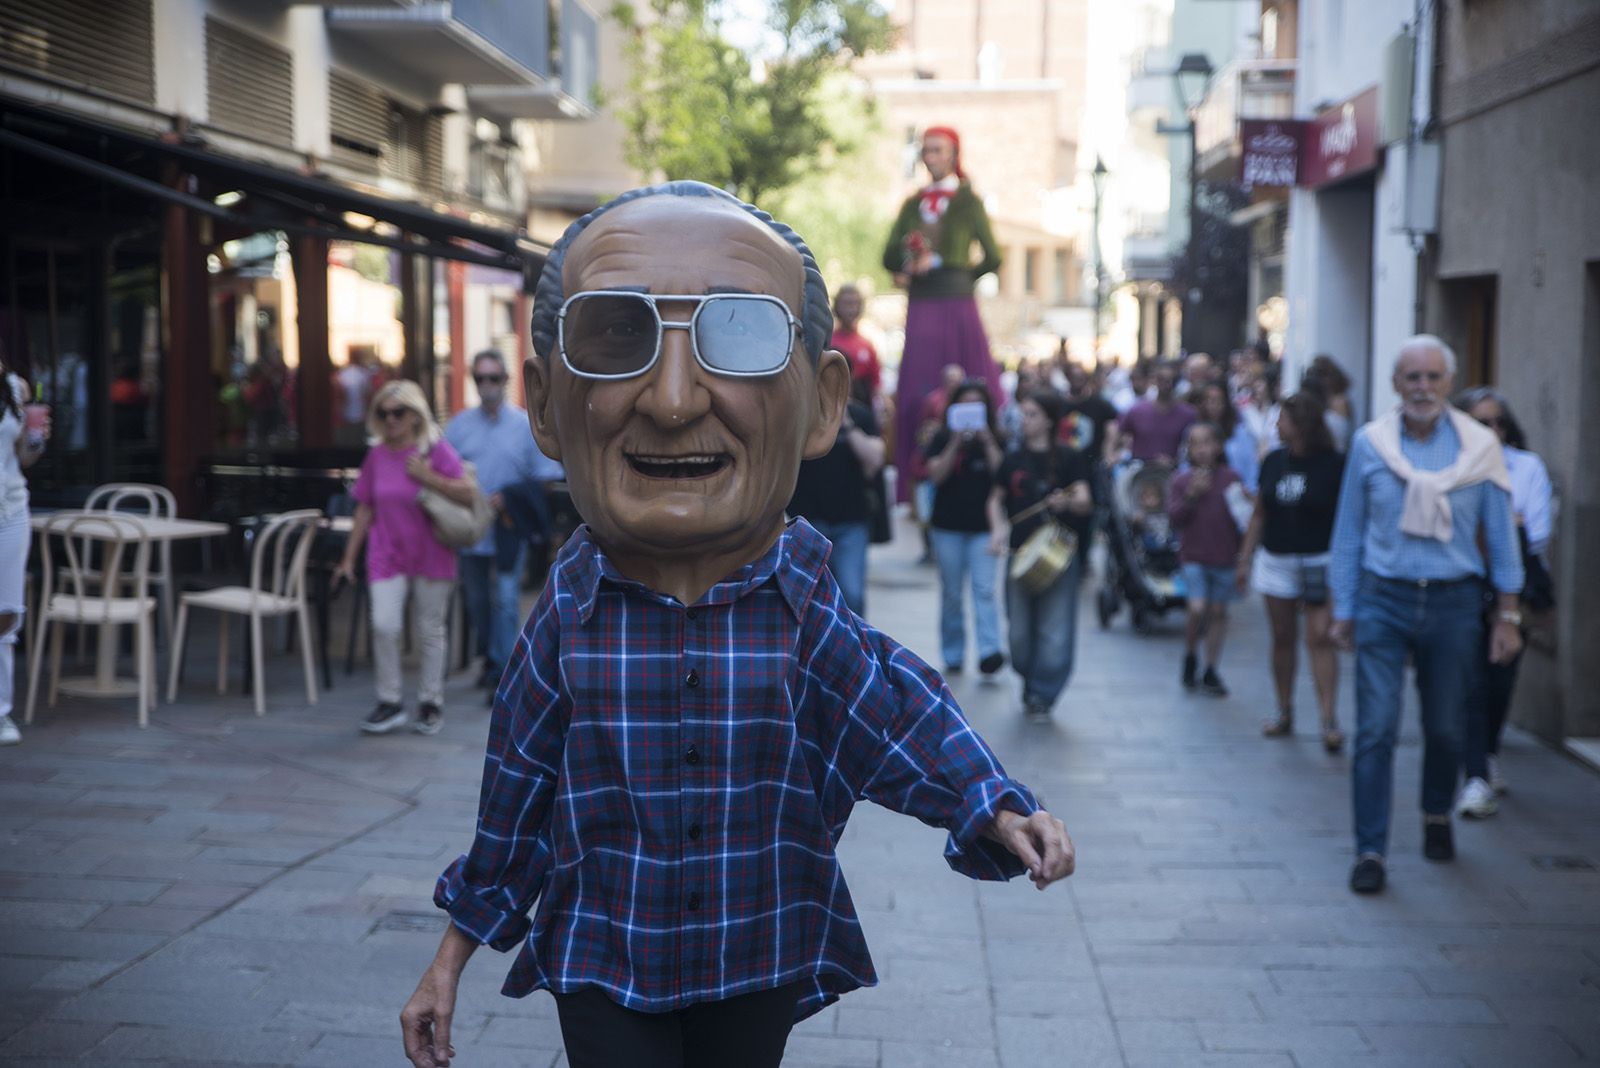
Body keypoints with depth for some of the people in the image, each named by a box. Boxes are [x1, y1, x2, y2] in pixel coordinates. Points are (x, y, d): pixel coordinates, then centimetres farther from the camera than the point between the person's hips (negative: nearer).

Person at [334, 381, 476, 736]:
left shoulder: (436, 448, -6)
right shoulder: (377, 455, 4)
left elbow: (468, 494, -14)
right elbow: (365, 509, 10)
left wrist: (428, 477, -24)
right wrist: (349, 558, 9)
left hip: (431, 556, -2)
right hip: (387, 555, 2)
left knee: (431, 631, 7)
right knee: (383, 626, -12)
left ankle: (431, 703, 22)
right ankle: (389, 703, 3)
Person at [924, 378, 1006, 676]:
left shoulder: (994, 439, 7)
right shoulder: (942, 438, 4)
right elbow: (936, 474, -10)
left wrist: (987, 442, -14)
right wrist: (956, 443, -18)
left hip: (983, 526, 0)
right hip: (948, 527, 1)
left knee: (984, 589, -14)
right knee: (951, 594, 7)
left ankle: (989, 652, -22)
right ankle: (953, 656, 17)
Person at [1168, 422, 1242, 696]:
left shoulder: (1231, 478, 1)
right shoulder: (1182, 480, 1)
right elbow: (1174, 517, -6)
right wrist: (1191, 495, -19)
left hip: (1225, 558, 1)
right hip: (1194, 557, -1)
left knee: (1218, 612, 7)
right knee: (1198, 610, -14)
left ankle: (1210, 672, 18)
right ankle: (1190, 656, 13)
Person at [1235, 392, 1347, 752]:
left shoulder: (1335, 464, -6)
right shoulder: (1273, 461, 8)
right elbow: (1259, 513, 15)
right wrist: (1245, 558, 12)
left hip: (1319, 562, -5)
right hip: (1276, 561, 5)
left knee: (1320, 638, -11)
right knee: (1282, 638, 9)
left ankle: (1329, 720, -12)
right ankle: (1284, 713, 20)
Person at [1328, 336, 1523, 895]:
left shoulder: (1480, 447, 1)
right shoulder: (1369, 443, 1)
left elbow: (1501, 534, 7)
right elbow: (1348, 533, 7)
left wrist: (1508, 614, 4)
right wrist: (1343, 611, 7)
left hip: (1452, 603, 1)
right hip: (1384, 601, -1)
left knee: (1445, 728, 10)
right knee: (1376, 729, -7)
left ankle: (1437, 817, 37)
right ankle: (1370, 851, -1)